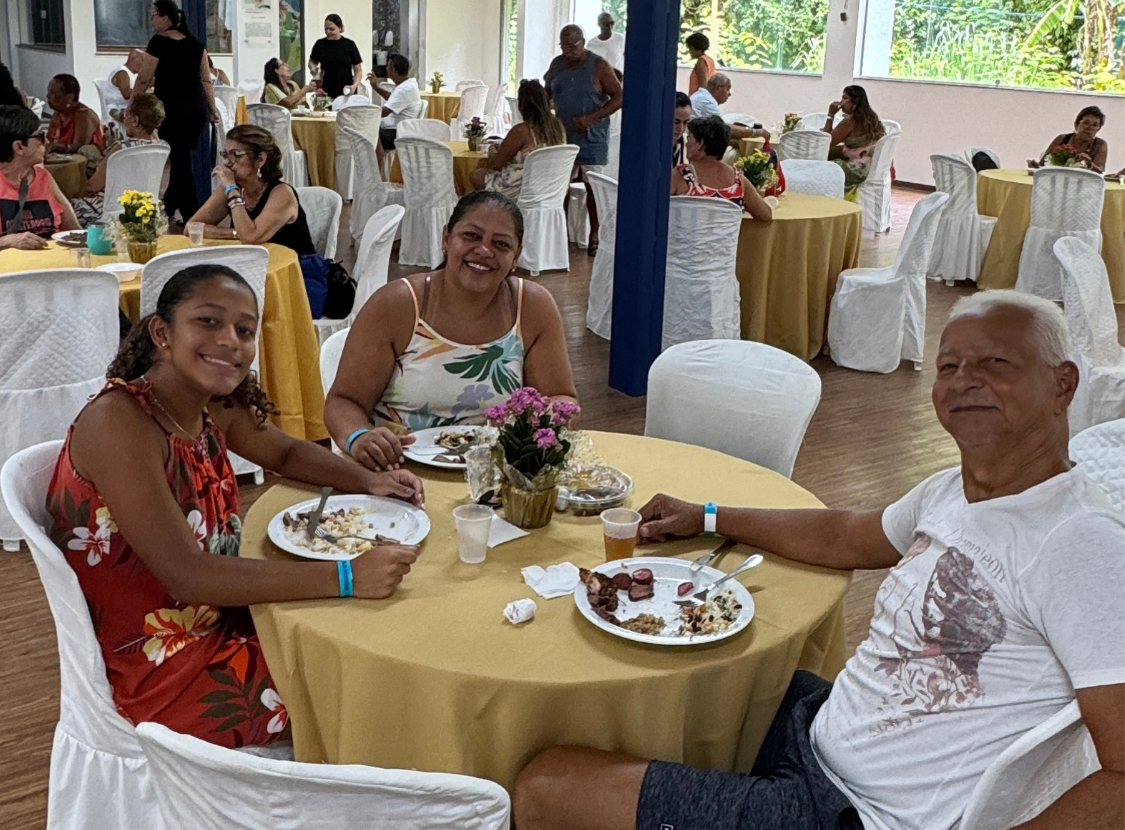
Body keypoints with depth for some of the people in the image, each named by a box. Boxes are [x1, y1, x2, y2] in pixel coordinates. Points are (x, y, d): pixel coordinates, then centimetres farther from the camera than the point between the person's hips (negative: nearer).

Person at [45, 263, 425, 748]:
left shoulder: (215, 407, -2)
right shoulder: (119, 422, -26)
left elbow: (286, 452, 18)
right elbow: (187, 576, -31)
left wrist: (367, 481, -3)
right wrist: (346, 577, -35)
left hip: (217, 618, 8)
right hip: (154, 668, -8)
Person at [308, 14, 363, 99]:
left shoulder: (349, 45, 1)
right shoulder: (320, 44, 5)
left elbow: (358, 70, 4)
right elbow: (312, 62, 20)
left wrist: (355, 85, -14)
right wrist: (313, 68, -3)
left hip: (345, 92, -1)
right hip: (326, 92, 1)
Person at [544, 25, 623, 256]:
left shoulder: (598, 67, -7)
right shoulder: (557, 64, 9)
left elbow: (619, 97, -9)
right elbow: (546, 93, 22)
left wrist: (592, 118, -19)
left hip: (591, 139, -5)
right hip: (562, 136, 5)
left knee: (593, 186, -5)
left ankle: (594, 236, 3)